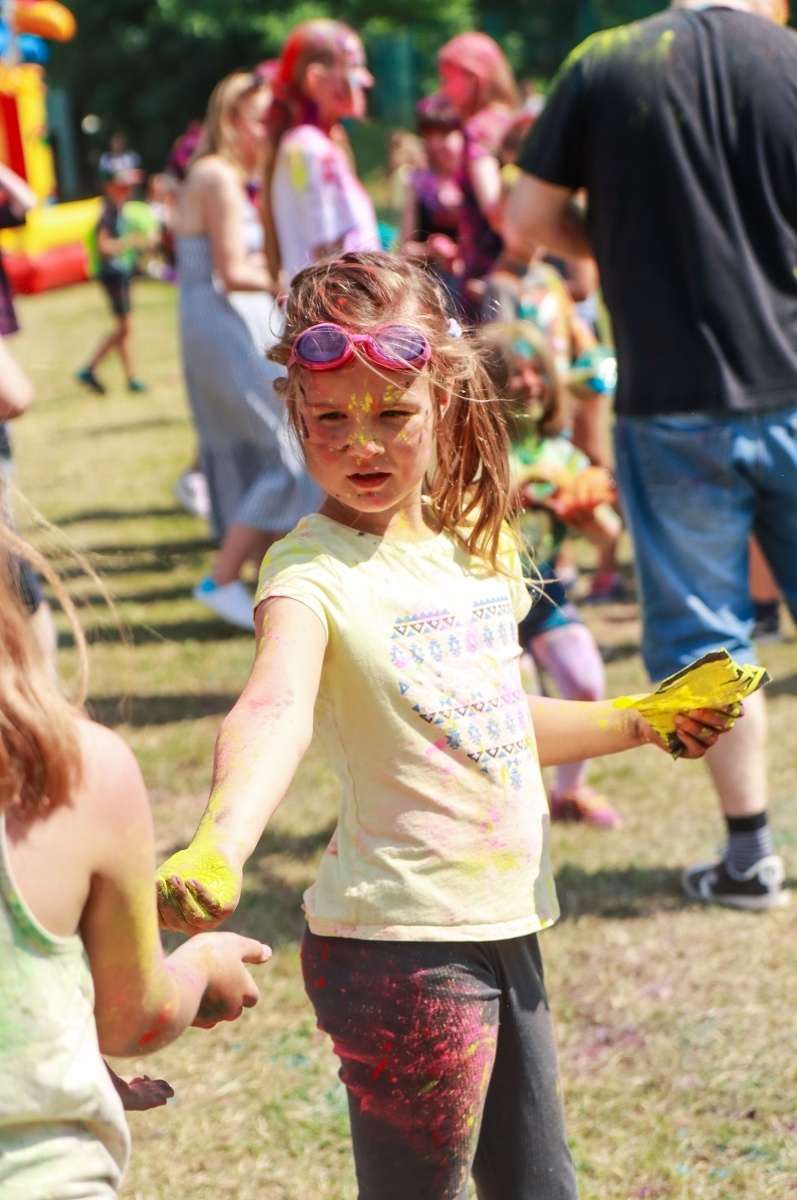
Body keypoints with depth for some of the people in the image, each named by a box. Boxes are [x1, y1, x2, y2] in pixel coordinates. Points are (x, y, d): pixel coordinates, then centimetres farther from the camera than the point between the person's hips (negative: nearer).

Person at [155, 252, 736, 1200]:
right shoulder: (313, 572, -16)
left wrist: (636, 723, 33)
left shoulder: (472, 541, 8)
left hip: (504, 926, 7)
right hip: (400, 943, -7)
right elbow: (276, 708, -38)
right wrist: (220, 845, -56)